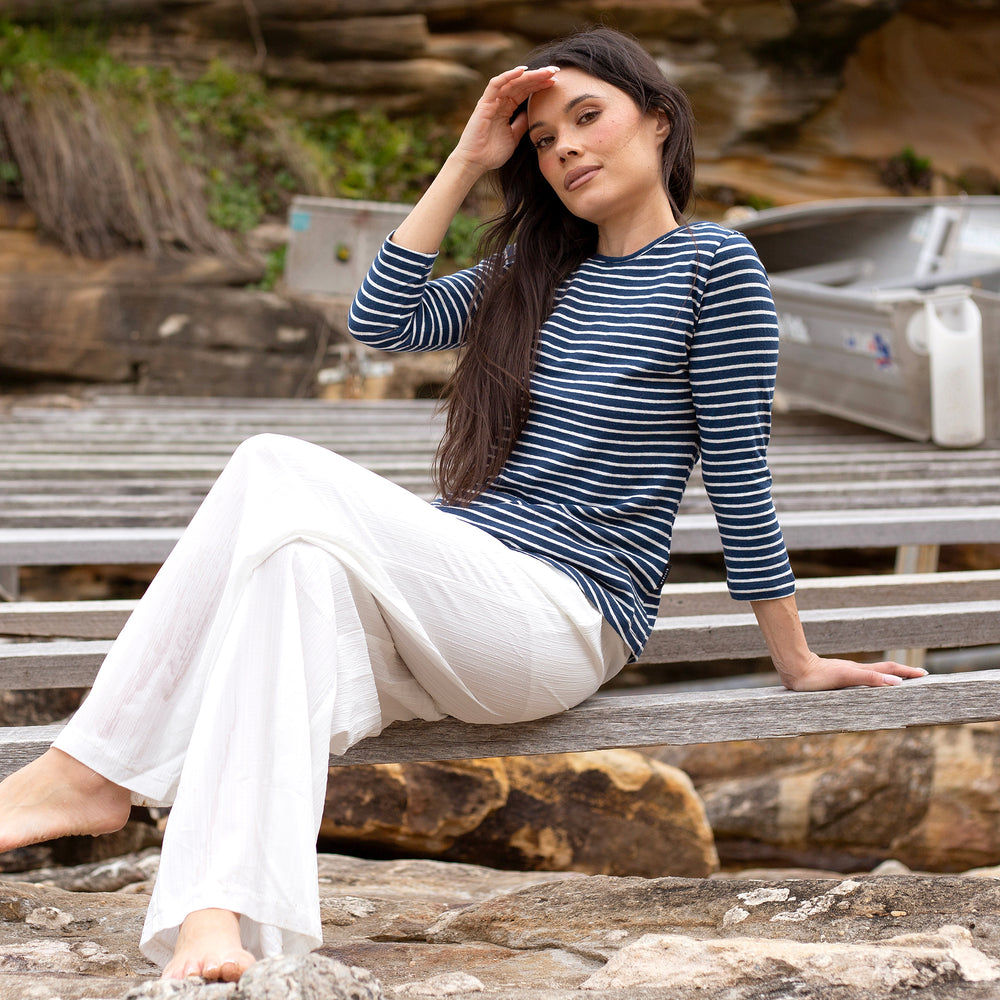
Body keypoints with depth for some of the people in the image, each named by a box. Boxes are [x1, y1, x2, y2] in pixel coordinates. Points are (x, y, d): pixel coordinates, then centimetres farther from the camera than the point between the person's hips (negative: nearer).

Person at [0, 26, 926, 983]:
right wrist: (465, 162, 12)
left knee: (278, 472, -24)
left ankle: (91, 768, -23)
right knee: (302, 565, -29)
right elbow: (380, 318, 12)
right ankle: (220, 908, -40)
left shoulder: (713, 265, 1)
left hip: (561, 622, -6)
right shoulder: (537, 271, 22)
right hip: (458, 598, 6)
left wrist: (795, 661, 3)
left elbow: (740, 478, -1)